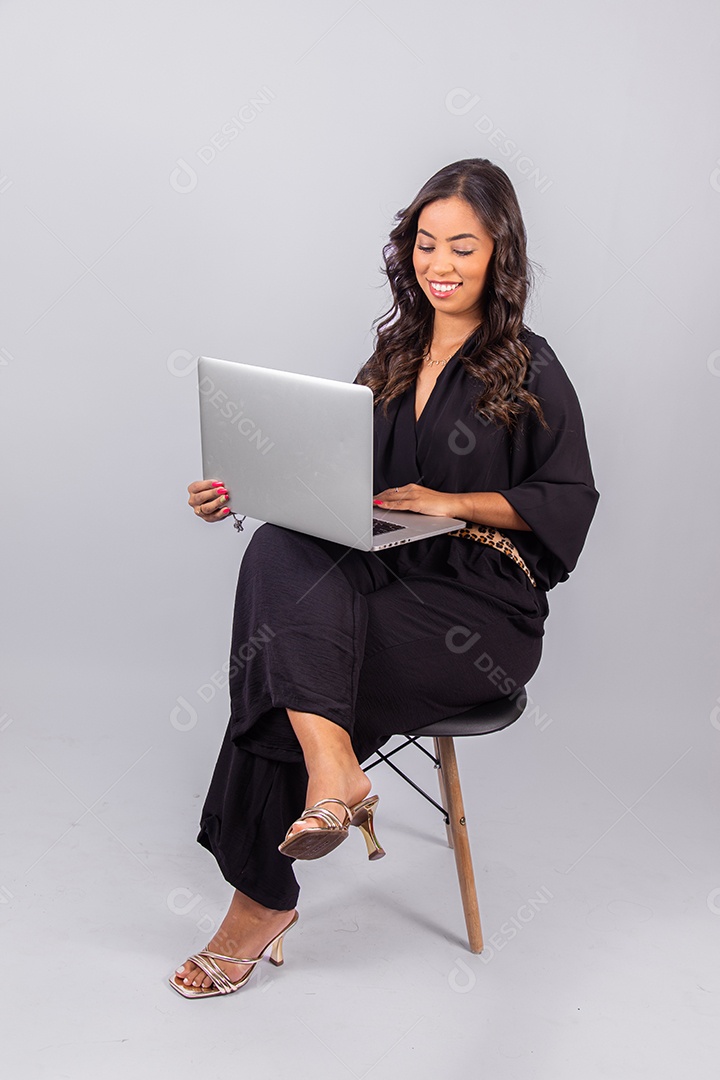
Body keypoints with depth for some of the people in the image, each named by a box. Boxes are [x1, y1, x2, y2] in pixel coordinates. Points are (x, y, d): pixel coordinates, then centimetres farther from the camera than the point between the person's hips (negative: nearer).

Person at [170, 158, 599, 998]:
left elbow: (570, 500, -2)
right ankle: (330, 771, -39)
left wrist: (452, 502, -13)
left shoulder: (529, 369, 0)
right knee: (279, 551, -29)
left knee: (285, 664, -25)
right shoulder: (394, 356, 16)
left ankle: (263, 899, -11)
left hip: (483, 604, -5)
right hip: (387, 574, 5)